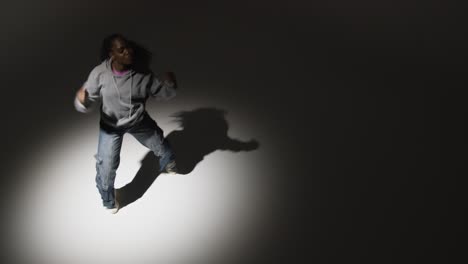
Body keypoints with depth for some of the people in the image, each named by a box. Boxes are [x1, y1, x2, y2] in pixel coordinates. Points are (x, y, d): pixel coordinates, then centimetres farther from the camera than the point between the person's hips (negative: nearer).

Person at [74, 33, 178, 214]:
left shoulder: (143, 73, -22)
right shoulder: (99, 73, -25)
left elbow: (163, 94, -12)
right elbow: (89, 104, -20)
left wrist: (170, 85, -35)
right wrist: (81, 101, -44)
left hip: (139, 121, 2)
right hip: (111, 125, -1)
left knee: (162, 146, 20)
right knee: (106, 166, -1)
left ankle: (167, 166, 59)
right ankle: (109, 201, 32)